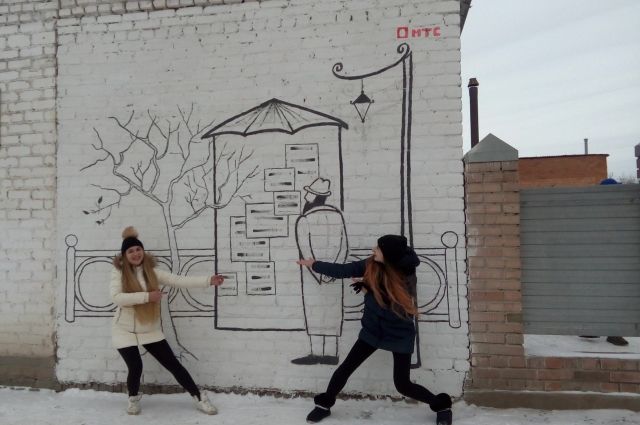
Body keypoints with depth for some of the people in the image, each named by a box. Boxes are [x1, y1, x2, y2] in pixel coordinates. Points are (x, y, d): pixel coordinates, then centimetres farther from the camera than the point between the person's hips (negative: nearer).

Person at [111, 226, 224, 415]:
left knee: (173, 364, 2)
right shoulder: (119, 272, -10)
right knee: (135, 367, -10)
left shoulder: (152, 272, -3)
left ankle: (199, 398, 13)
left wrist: (209, 280, -19)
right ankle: (133, 399, 25)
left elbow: (179, 280, -10)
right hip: (125, 330, -2)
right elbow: (116, 297, -25)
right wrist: (147, 296, -28)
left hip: (150, 330, 2)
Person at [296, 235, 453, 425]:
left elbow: (392, 307, -20)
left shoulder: (405, 274, -20)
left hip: (399, 334, -4)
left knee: (403, 385, -2)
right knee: (345, 368, 4)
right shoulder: (371, 265, -11)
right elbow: (342, 270, -1)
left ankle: (442, 406, 22)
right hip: (373, 329, 4)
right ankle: (324, 405, 26)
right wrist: (314, 265, 7)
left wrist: (367, 289, -16)